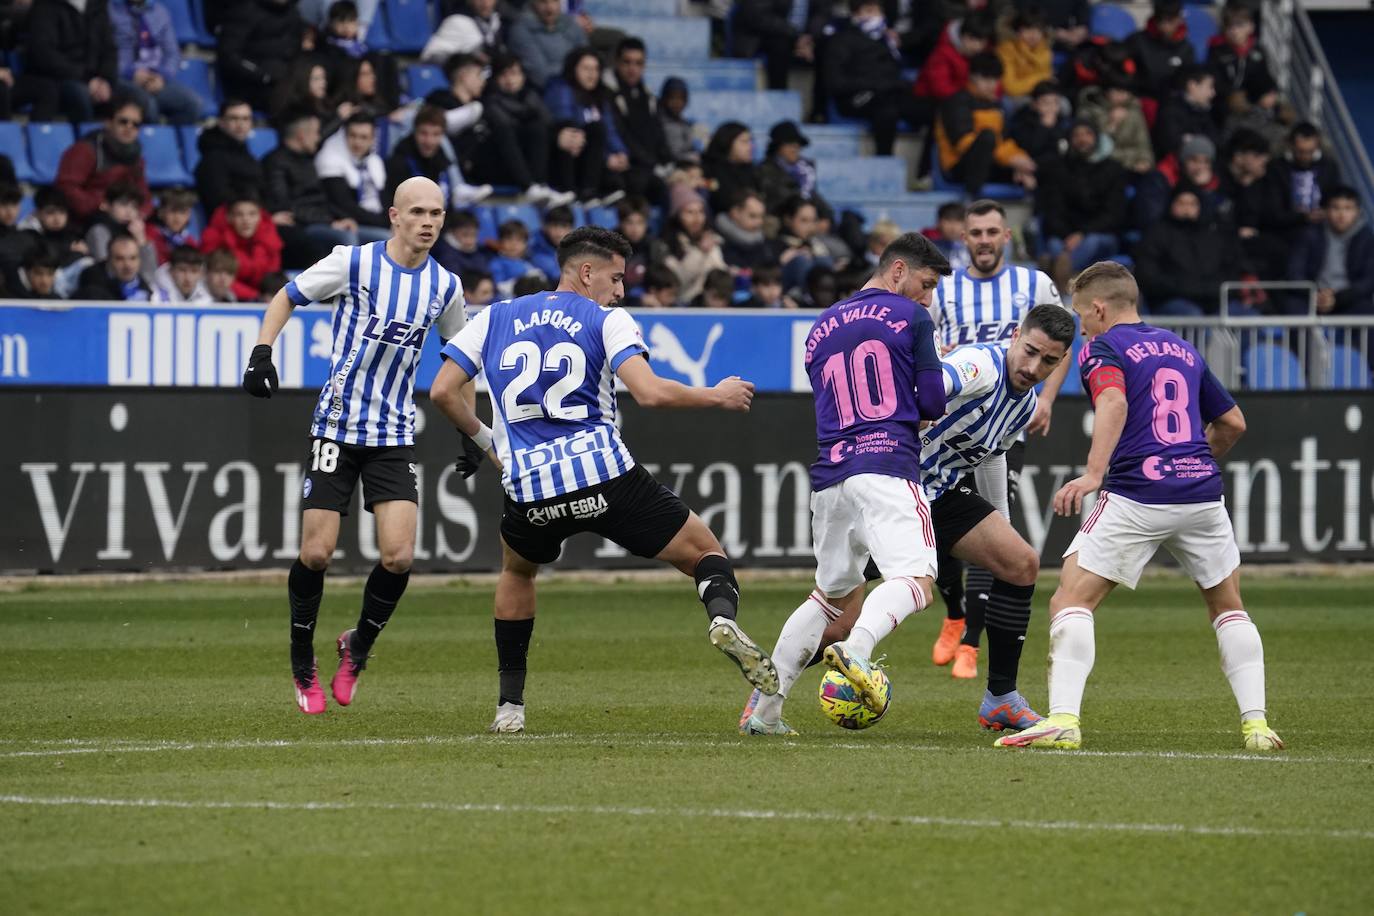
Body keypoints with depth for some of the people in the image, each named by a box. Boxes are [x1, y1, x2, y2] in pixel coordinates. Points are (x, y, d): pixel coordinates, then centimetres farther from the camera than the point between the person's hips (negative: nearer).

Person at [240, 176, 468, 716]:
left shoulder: (444, 286, 4)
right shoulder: (353, 262, -7)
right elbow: (285, 299, 5)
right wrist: (262, 354, -9)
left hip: (394, 435, 3)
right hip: (337, 427, -3)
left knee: (398, 556, -11)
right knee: (315, 553, -6)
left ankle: (357, 647, 16)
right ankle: (302, 664, 17)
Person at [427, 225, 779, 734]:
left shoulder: (496, 317, 15)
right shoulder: (607, 322, 4)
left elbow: (443, 391, 10)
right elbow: (648, 392, -11)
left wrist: (484, 439, 26)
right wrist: (716, 396, 4)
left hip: (530, 490, 3)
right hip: (606, 478, -3)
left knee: (517, 571, 34)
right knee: (706, 553, 9)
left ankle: (510, 704, 25)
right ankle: (722, 616, -26)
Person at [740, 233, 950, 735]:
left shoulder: (820, 329, 22)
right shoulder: (909, 318, 5)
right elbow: (933, 404, 3)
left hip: (829, 475, 7)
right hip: (888, 467, -7)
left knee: (836, 593, 22)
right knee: (914, 579, -19)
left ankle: (763, 706, 17)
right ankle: (856, 651, -48)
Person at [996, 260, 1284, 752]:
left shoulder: (1103, 348, 4)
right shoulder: (1182, 348, 22)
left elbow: (1114, 403, -18)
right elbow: (1233, 422, 26)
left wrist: (1093, 473, -29)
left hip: (1137, 496, -5)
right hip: (1202, 494, 5)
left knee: (1071, 601, -2)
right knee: (1229, 606, 22)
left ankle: (1063, 719, -18)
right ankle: (1255, 723, 12)